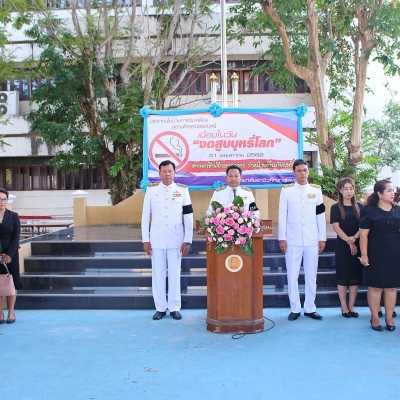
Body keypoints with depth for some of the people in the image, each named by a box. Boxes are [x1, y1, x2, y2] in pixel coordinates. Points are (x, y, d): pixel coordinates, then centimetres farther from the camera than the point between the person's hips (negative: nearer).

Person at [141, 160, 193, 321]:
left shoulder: (182, 190, 0)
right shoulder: (151, 189, 1)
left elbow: (188, 216, 1)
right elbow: (145, 215, 3)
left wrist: (187, 240, -3)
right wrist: (145, 240, -1)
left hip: (176, 239, 0)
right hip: (156, 238, 1)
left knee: (175, 273, 6)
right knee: (158, 273, 6)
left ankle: (175, 308, 16)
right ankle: (160, 308, 17)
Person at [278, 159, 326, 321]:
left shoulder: (316, 190, 7)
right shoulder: (286, 190, 1)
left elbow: (321, 216, 8)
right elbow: (282, 216, 0)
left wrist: (322, 238, 5)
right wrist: (282, 238, -4)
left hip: (312, 240, 2)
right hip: (293, 240, -2)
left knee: (311, 275, 8)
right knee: (292, 275, 2)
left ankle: (310, 308, 18)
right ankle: (295, 309, 13)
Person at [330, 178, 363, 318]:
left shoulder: (359, 207, 8)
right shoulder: (336, 207, 1)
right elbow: (336, 227, -7)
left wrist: (354, 237, -17)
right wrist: (349, 242, -14)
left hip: (357, 246, 3)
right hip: (342, 246, -2)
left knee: (356, 276, 4)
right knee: (342, 277, 1)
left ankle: (351, 306, 14)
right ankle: (344, 307, 10)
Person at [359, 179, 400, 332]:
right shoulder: (369, 210, -4)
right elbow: (363, 234, -6)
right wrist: (364, 254, -11)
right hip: (376, 256, -3)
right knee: (375, 286, 2)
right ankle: (375, 318, 14)